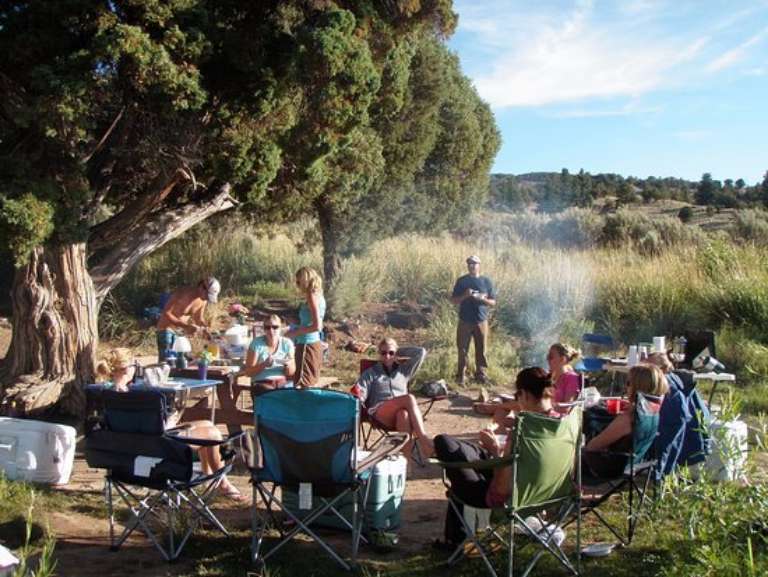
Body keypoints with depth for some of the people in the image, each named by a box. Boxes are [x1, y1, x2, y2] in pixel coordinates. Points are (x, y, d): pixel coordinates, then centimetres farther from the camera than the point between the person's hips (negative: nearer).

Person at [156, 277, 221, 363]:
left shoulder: (203, 300, -4)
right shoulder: (182, 294, -25)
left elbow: (199, 319, 10)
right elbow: (166, 313, -26)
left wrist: (206, 328, -12)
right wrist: (186, 326, -33)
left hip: (181, 331, 6)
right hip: (167, 328, -6)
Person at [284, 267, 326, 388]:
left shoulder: (312, 297, -15)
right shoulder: (318, 296, 12)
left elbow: (317, 326, -22)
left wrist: (295, 332, -14)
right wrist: (297, 329, 15)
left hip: (307, 344, -10)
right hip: (315, 343, 10)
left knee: (303, 386, -8)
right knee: (312, 384, 16)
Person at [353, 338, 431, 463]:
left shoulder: (403, 370, 28)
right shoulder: (371, 373, 21)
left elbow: (421, 352, 26)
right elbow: (361, 394, 7)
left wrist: (400, 352, 28)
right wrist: (357, 395, -16)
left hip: (401, 413, 2)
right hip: (379, 413, -2)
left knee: (403, 414, -40)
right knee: (409, 398, -34)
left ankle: (408, 452, -55)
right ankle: (423, 439, -46)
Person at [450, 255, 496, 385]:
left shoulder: (486, 281, 5)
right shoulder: (462, 281, 4)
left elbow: (493, 302, 7)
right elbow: (453, 300, 5)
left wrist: (483, 299, -13)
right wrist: (465, 295, -13)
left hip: (481, 321, 0)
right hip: (465, 322, 0)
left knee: (481, 350, 1)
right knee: (462, 350, 1)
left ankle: (481, 375, 10)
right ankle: (460, 376, 7)